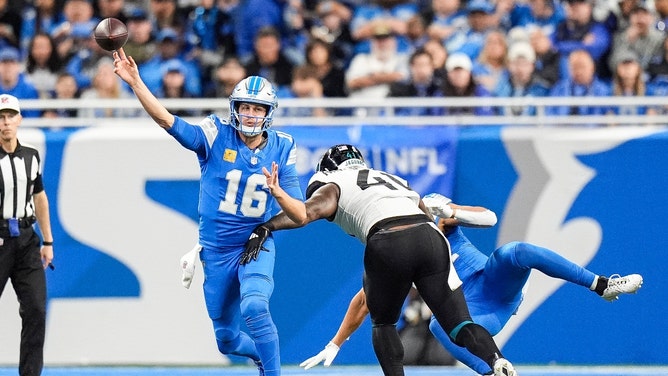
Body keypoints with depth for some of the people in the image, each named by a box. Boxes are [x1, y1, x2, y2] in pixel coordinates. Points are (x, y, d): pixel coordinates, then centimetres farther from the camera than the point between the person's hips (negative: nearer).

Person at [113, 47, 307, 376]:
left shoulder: (281, 151, -5)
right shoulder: (216, 136, -7)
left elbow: (300, 216, -7)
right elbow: (166, 120, -18)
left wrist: (277, 192, -27)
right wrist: (135, 82, -30)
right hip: (216, 251, 2)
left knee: (254, 307, -32)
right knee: (226, 339, 12)